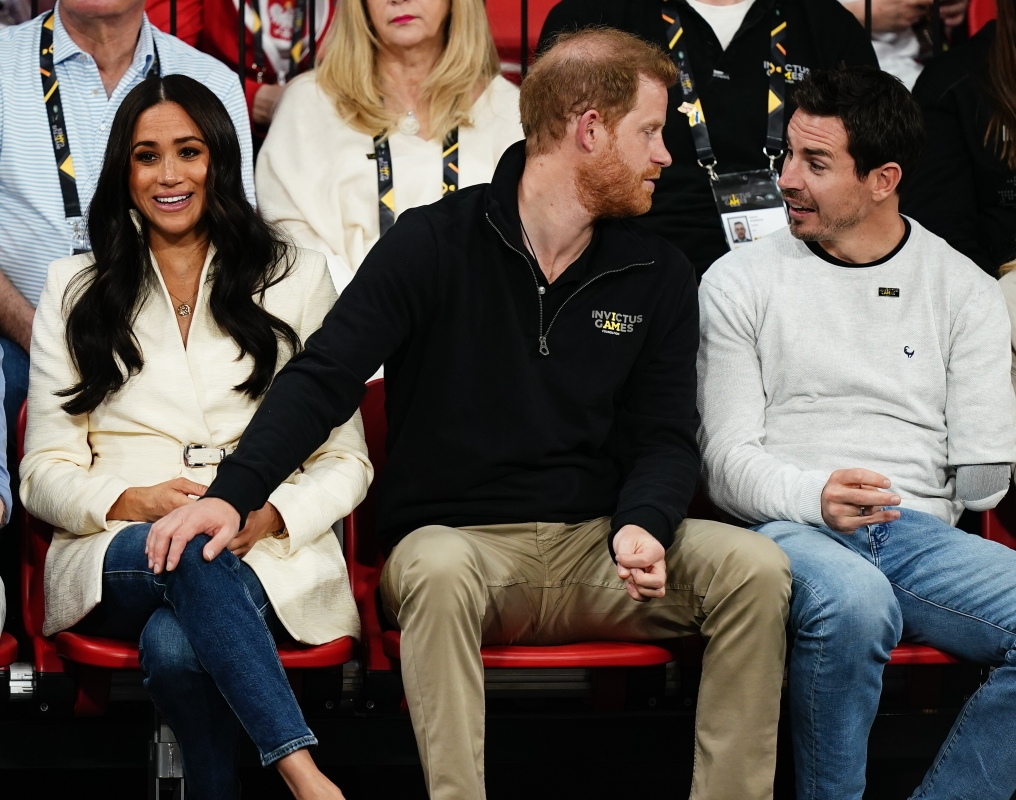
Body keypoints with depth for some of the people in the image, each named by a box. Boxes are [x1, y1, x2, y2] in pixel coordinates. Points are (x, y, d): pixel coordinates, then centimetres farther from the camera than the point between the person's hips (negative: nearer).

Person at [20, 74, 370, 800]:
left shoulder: (297, 280, 15)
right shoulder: (76, 292, 17)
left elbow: (346, 461, 11)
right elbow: (45, 473, 11)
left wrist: (272, 514, -11)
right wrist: (134, 502, -11)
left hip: (267, 560, 0)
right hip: (118, 554, 0)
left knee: (176, 645, -36)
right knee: (189, 552, -38)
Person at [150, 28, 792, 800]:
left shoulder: (658, 277, 10)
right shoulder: (435, 243, -2)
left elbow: (666, 437, 9)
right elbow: (322, 381, -7)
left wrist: (642, 526, -15)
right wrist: (232, 493, -23)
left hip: (595, 548, 4)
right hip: (461, 540, -3)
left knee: (755, 568, -21)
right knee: (437, 569, -38)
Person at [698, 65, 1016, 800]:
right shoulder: (741, 283, 10)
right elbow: (728, 458, 0)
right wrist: (814, 496, -15)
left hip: (921, 535, 2)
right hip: (790, 531, -2)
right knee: (853, 600, -39)